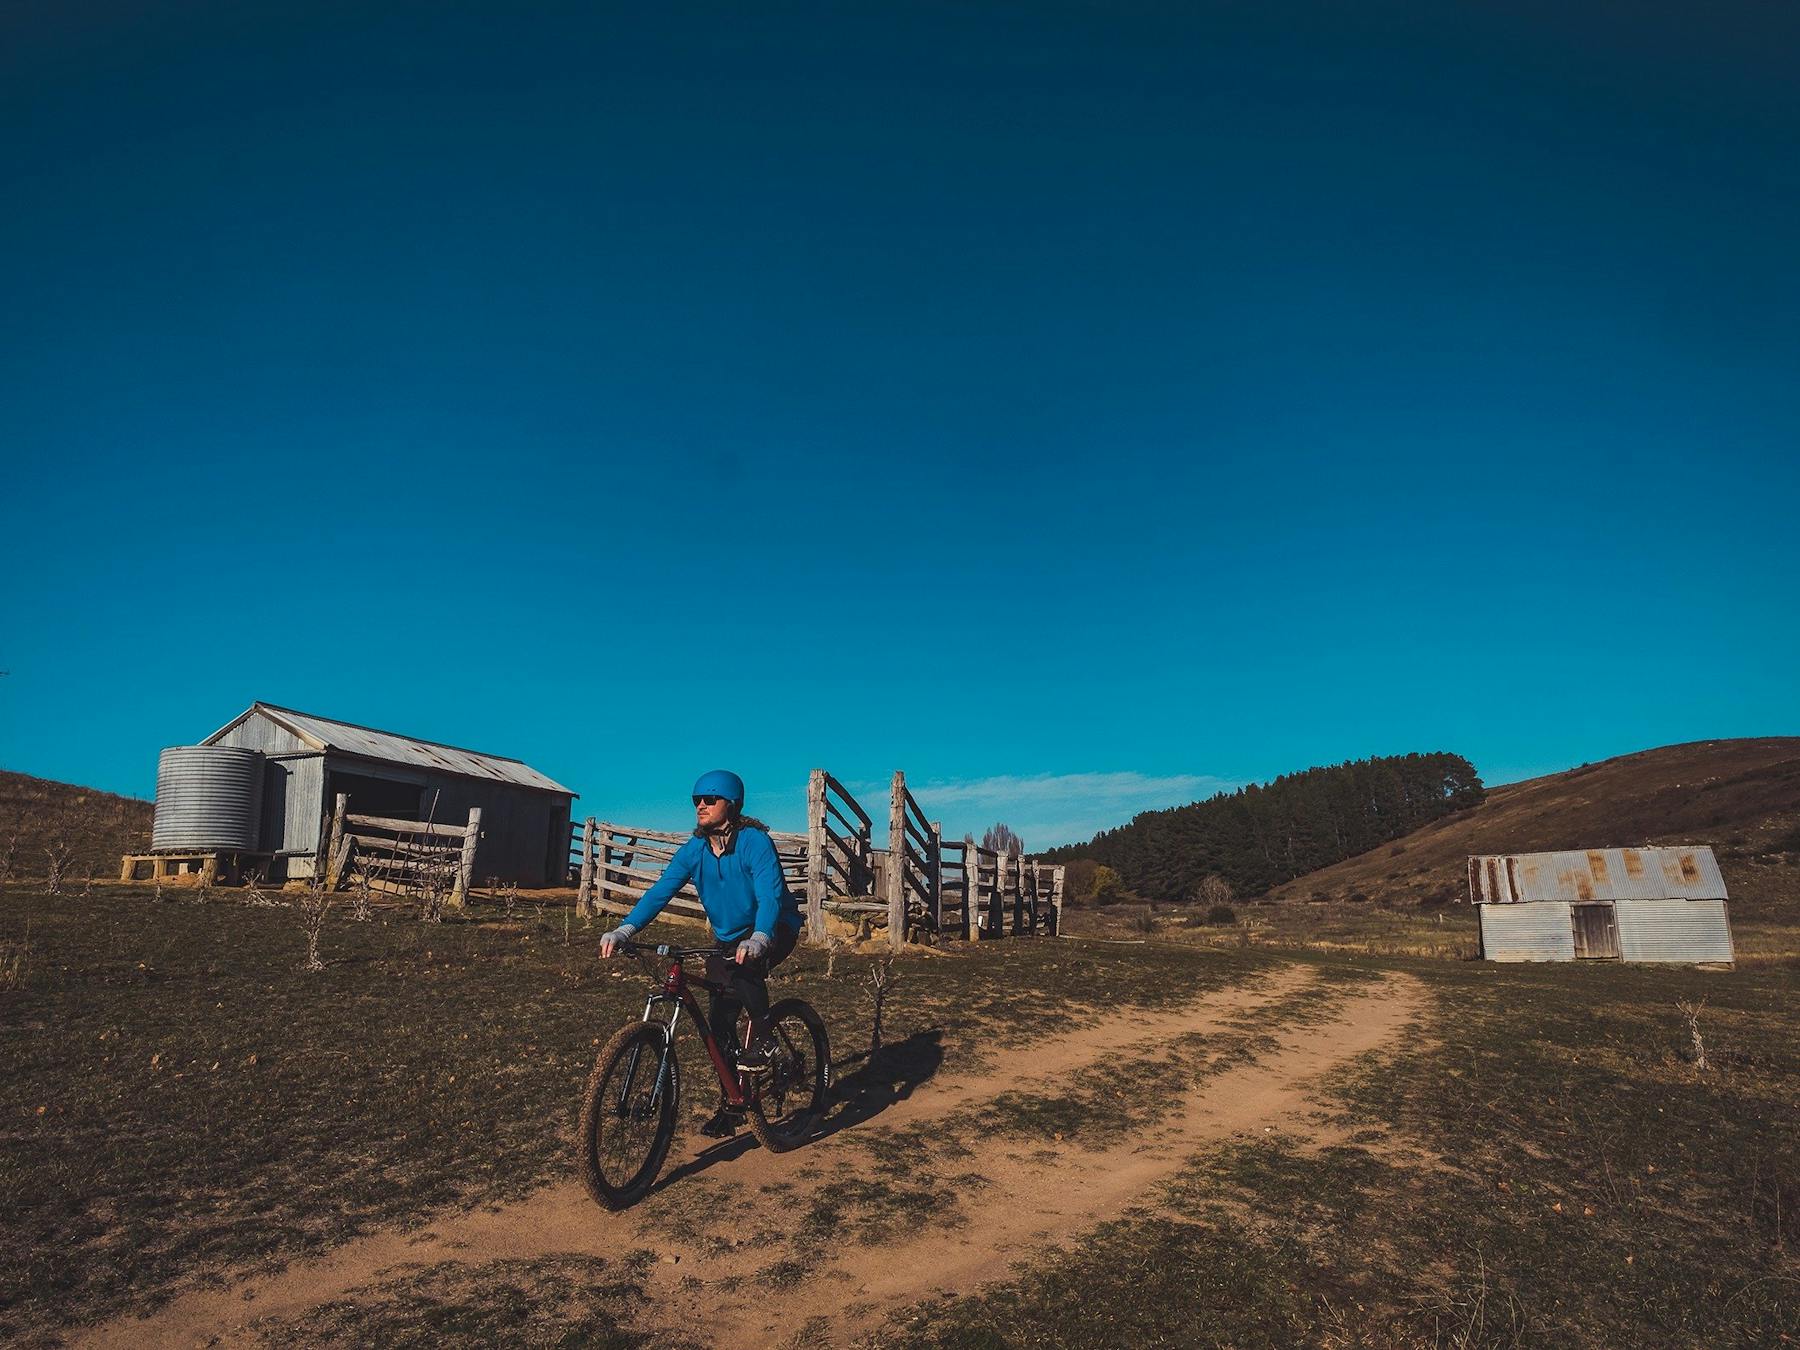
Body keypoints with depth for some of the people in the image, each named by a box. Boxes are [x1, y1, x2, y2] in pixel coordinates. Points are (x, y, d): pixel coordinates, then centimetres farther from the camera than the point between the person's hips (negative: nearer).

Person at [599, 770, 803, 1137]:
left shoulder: (754, 841, -22)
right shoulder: (694, 850, -7)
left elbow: (770, 895, -34)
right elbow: (659, 892, -16)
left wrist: (758, 939, -52)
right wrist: (624, 930, -31)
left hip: (774, 930, -6)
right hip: (729, 939, 6)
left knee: (744, 966, -37)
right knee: (719, 1024, 2)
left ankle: (762, 1037, -14)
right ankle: (731, 1104, 19)